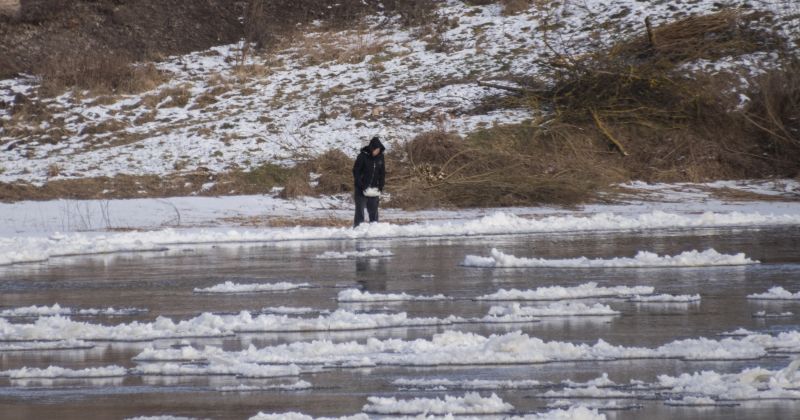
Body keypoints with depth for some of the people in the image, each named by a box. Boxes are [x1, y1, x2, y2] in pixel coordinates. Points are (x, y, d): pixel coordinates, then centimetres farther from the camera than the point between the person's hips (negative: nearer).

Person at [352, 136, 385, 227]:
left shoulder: (380, 157, 2)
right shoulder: (363, 156, -12)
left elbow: (382, 173, 11)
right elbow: (356, 171, -11)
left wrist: (380, 188, 1)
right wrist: (362, 187, -17)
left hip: (374, 190, 4)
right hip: (362, 189, -4)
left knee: (373, 211, 7)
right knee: (360, 211, -5)